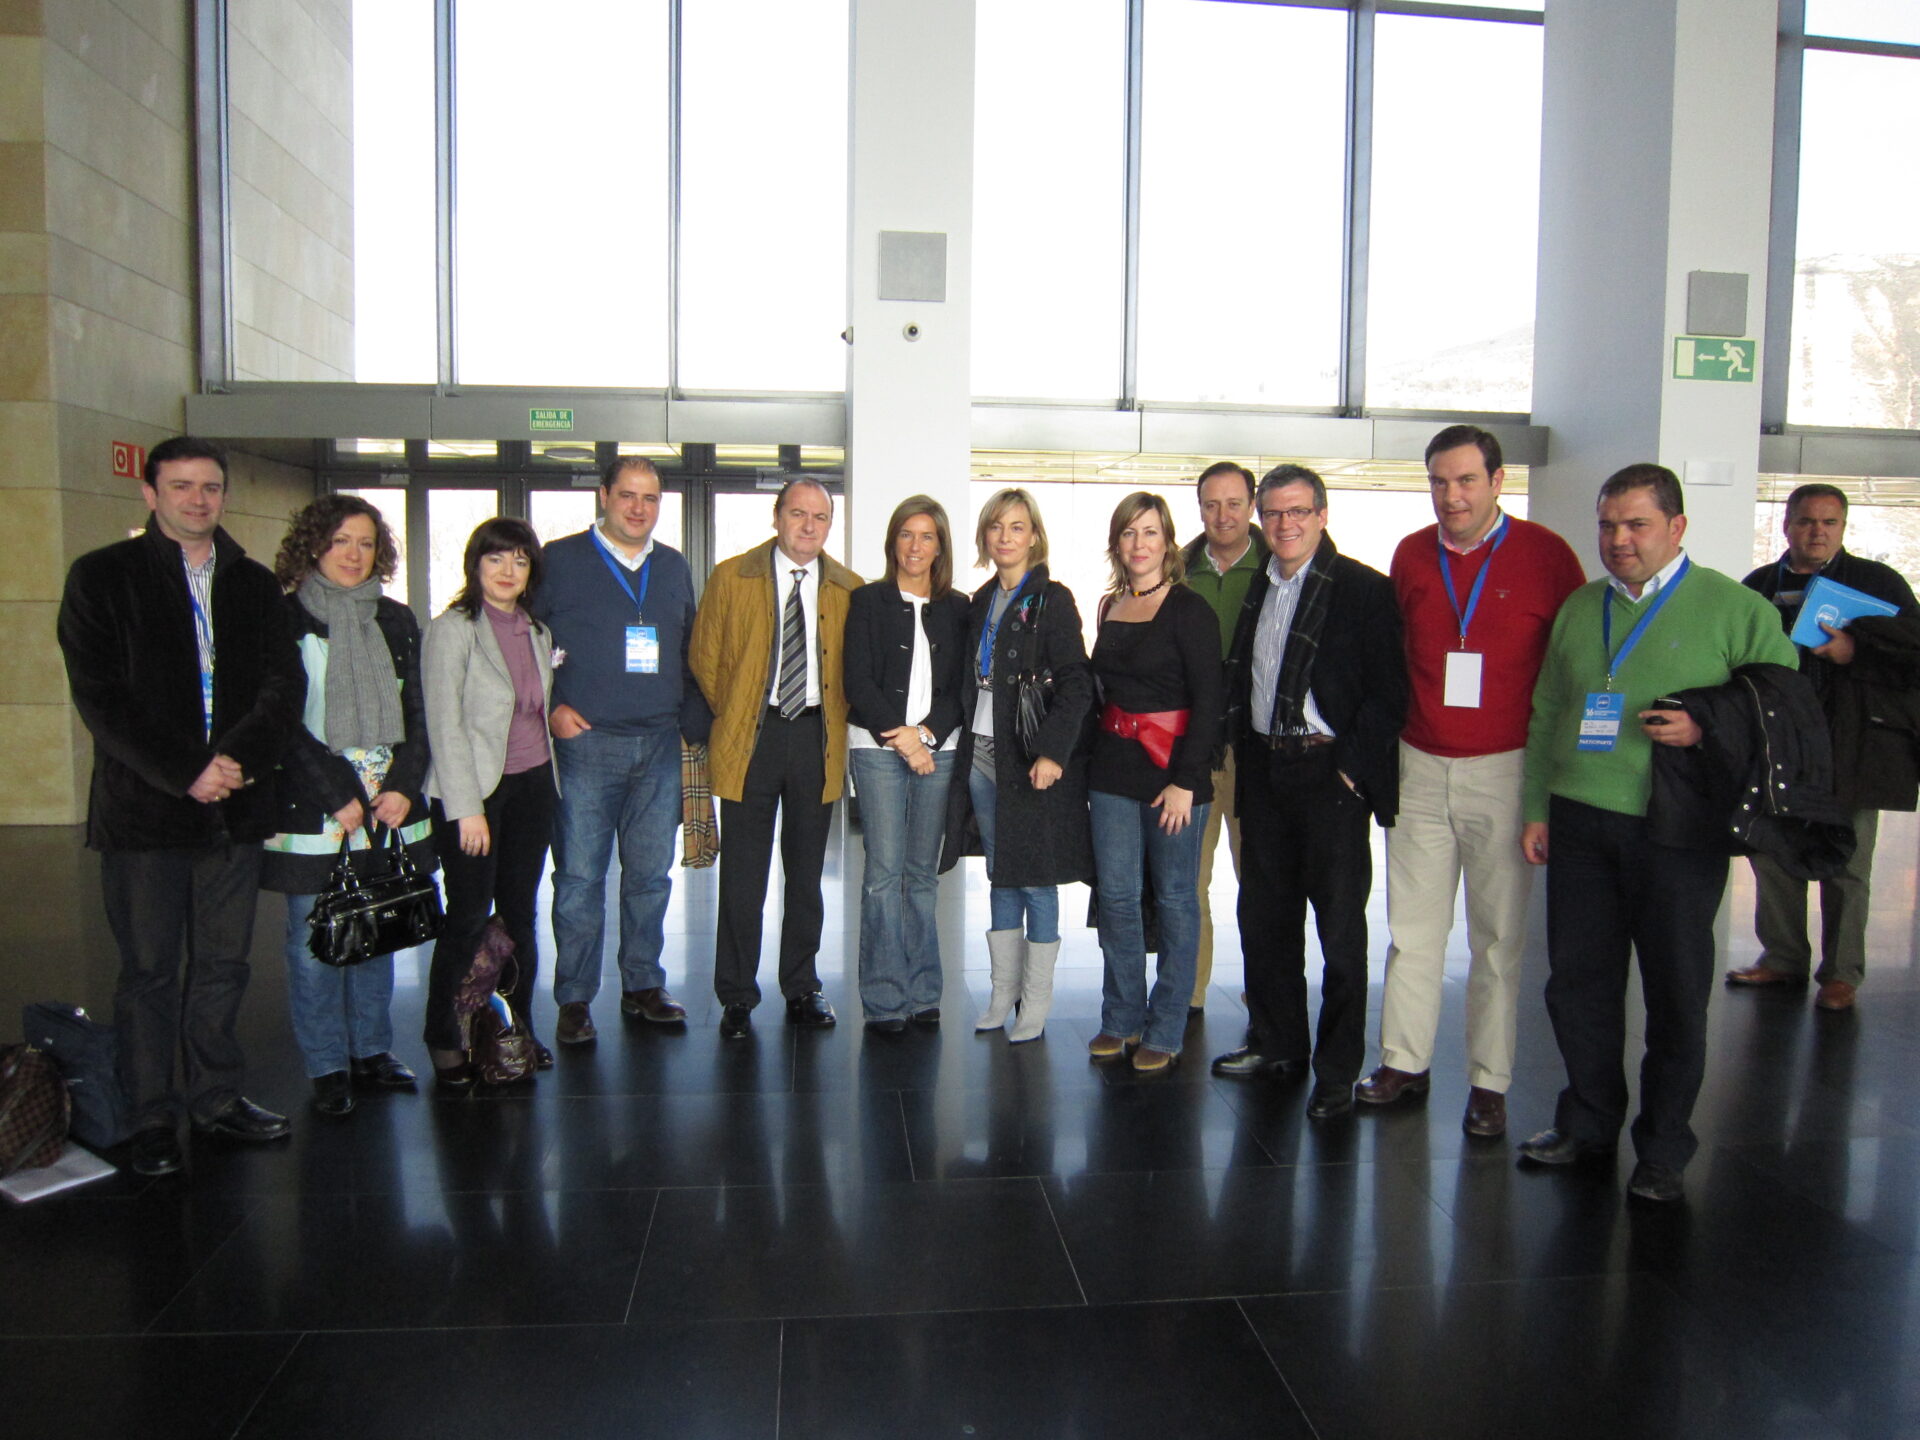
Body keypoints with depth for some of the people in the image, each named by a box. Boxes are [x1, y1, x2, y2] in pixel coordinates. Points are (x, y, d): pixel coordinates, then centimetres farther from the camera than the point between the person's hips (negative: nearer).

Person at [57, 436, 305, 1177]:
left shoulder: (253, 583, 11)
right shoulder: (102, 577, 0)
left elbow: (285, 683, 2)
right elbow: (101, 698, -8)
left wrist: (240, 758, -15)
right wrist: (186, 773, -16)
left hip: (234, 809, 3)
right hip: (143, 811, -3)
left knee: (223, 963, 12)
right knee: (150, 971, 7)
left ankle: (215, 1095, 27)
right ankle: (152, 1117, 20)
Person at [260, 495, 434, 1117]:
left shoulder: (396, 621, 11)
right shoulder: (285, 618, -2)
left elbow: (417, 714, 10)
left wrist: (404, 786, -4)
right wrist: (340, 796, -12)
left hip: (388, 807, 4)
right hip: (311, 814, -4)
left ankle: (372, 1050, 24)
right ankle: (327, 1068, 14)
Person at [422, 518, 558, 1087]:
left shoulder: (538, 633, 11)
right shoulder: (452, 629, -7)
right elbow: (445, 724, -11)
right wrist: (468, 807, -15)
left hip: (533, 785, 5)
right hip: (474, 788, -5)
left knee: (519, 913, 10)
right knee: (468, 918, -2)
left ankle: (518, 1030, 21)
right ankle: (444, 1041, 12)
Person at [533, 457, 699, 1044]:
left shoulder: (673, 567, 15)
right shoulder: (560, 561, 2)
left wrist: (690, 716, 10)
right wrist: (551, 708, -8)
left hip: (660, 746, 4)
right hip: (585, 742, -4)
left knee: (651, 874, 9)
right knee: (580, 877, -1)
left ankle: (643, 985, 21)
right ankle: (574, 999, 9)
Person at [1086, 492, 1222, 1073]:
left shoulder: (1189, 609, -7)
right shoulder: (1110, 606, 11)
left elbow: (1208, 700, -11)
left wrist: (1185, 780, -16)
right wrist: (1095, 753, 8)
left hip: (1173, 768, -5)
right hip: (1113, 766, 6)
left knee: (1174, 897, 5)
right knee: (1116, 895, 8)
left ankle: (1164, 1030, 15)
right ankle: (1121, 1018, 22)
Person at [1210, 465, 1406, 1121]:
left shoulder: (1364, 589, -6)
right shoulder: (1254, 587, 12)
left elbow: (1389, 691, -10)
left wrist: (1352, 764, -14)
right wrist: (1244, 748, 7)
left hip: (1330, 772, -6)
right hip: (1263, 769, 6)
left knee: (1341, 927, 1)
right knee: (1264, 915, 13)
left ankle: (1337, 1071, 12)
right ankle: (1277, 1042, 30)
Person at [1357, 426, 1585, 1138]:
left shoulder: (1546, 555, -4)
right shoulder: (1410, 555, 7)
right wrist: (1383, 745, 11)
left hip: (1504, 770, -3)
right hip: (1420, 767, 3)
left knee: (1498, 934, 4)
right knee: (1412, 925, 8)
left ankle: (1489, 1083, 14)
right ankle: (1403, 1062, 19)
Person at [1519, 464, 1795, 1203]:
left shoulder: (1734, 608, -2)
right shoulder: (1579, 608, 12)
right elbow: (1545, 715, 15)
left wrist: (1707, 730, -17)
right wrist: (1537, 808, 11)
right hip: (1580, 825, 4)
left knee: (1676, 992, 6)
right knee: (1577, 981, 10)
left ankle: (1663, 1149, 21)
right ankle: (1589, 1121, 28)